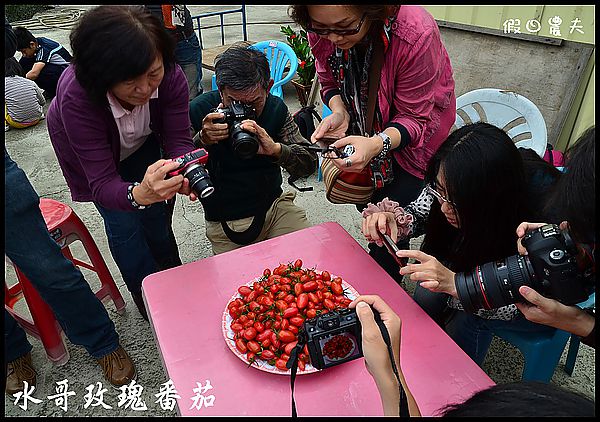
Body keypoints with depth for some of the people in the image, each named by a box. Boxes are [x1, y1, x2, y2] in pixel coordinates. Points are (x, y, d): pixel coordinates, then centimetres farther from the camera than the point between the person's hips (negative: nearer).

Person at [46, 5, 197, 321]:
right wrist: (139, 193, -65)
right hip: (90, 151, -2)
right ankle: (148, 299, 22)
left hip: (141, 142, 2)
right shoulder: (76, 99, -42)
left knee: (155, 211, 4)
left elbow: (179, 140, -30)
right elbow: (102, 184, -42)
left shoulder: (170, 77, -35)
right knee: (124, 224, -3)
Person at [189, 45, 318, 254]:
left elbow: (310, 163, -9)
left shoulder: (275, 107, -5)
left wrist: (276, 149, -29)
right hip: (225, 221, -2)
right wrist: (203, 141, -28)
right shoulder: (200, 110, -12)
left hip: (274, 205, 3)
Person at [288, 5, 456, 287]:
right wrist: (339, 113, -27)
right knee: (365, 202, 17)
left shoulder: (416, 35, -37)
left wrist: (377, 145, -48)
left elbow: (415, 119, -28)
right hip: (366, 125, 5)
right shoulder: (322, 31, -23)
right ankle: (376, 253, 49)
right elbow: (330, 84, -5)